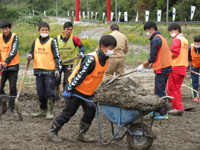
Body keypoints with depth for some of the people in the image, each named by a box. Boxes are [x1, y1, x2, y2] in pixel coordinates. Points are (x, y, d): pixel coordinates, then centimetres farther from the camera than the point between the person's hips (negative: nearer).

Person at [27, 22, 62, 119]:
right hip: (38, 71, 5)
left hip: (49, 71, -5)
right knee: (40, 92, 11)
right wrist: (30, 55, -1)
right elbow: (32, 52, 23)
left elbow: (57, 56, -2)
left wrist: (57, 69, -9)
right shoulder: (36, 41, 12)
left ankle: (49, 112, -2)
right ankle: (42, 110, 23)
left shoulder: (52, 42, -1)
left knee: (50, 92, -7)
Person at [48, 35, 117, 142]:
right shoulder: (91, 59, -28)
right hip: (76, 90, -8)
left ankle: (81, 134, 17)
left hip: (88, 92, 8)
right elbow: (79, 75, -26)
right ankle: (53, 132, 16)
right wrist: (68, 89, -23)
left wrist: (93, 90, 21)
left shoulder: (105, 59, 0)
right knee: (68, 113, 1)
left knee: (90, 112, 2)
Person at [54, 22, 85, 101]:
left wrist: (81, 52, -10)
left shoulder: (74, 39, -6)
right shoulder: (57, 39, -4)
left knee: (67, 80, -1)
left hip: (69, 63, -1)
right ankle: (56, 95, 15)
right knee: (56, 80, 1)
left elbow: (81, 46, 8)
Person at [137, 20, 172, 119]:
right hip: (166, 67, 10)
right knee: (159, 90, 14)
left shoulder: (155, 40, -14)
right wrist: (151, 64, 21)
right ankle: (158, 111, 20)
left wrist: (143, 66, -2)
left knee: (159, 91, -6)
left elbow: (152, 58, -15)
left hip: (161, 69, -10)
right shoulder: (161, 38, 17)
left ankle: (163, 114, -5)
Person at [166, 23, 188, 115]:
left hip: (175, 66, -9)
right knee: (177, 88, 12)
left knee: (171, 88, -4)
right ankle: (178, 108, 8)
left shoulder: (176, 40, -9)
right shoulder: (185, 40, 18)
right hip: (183, 67, 9)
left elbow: (175, 54, -18)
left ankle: (178, 107, -8)